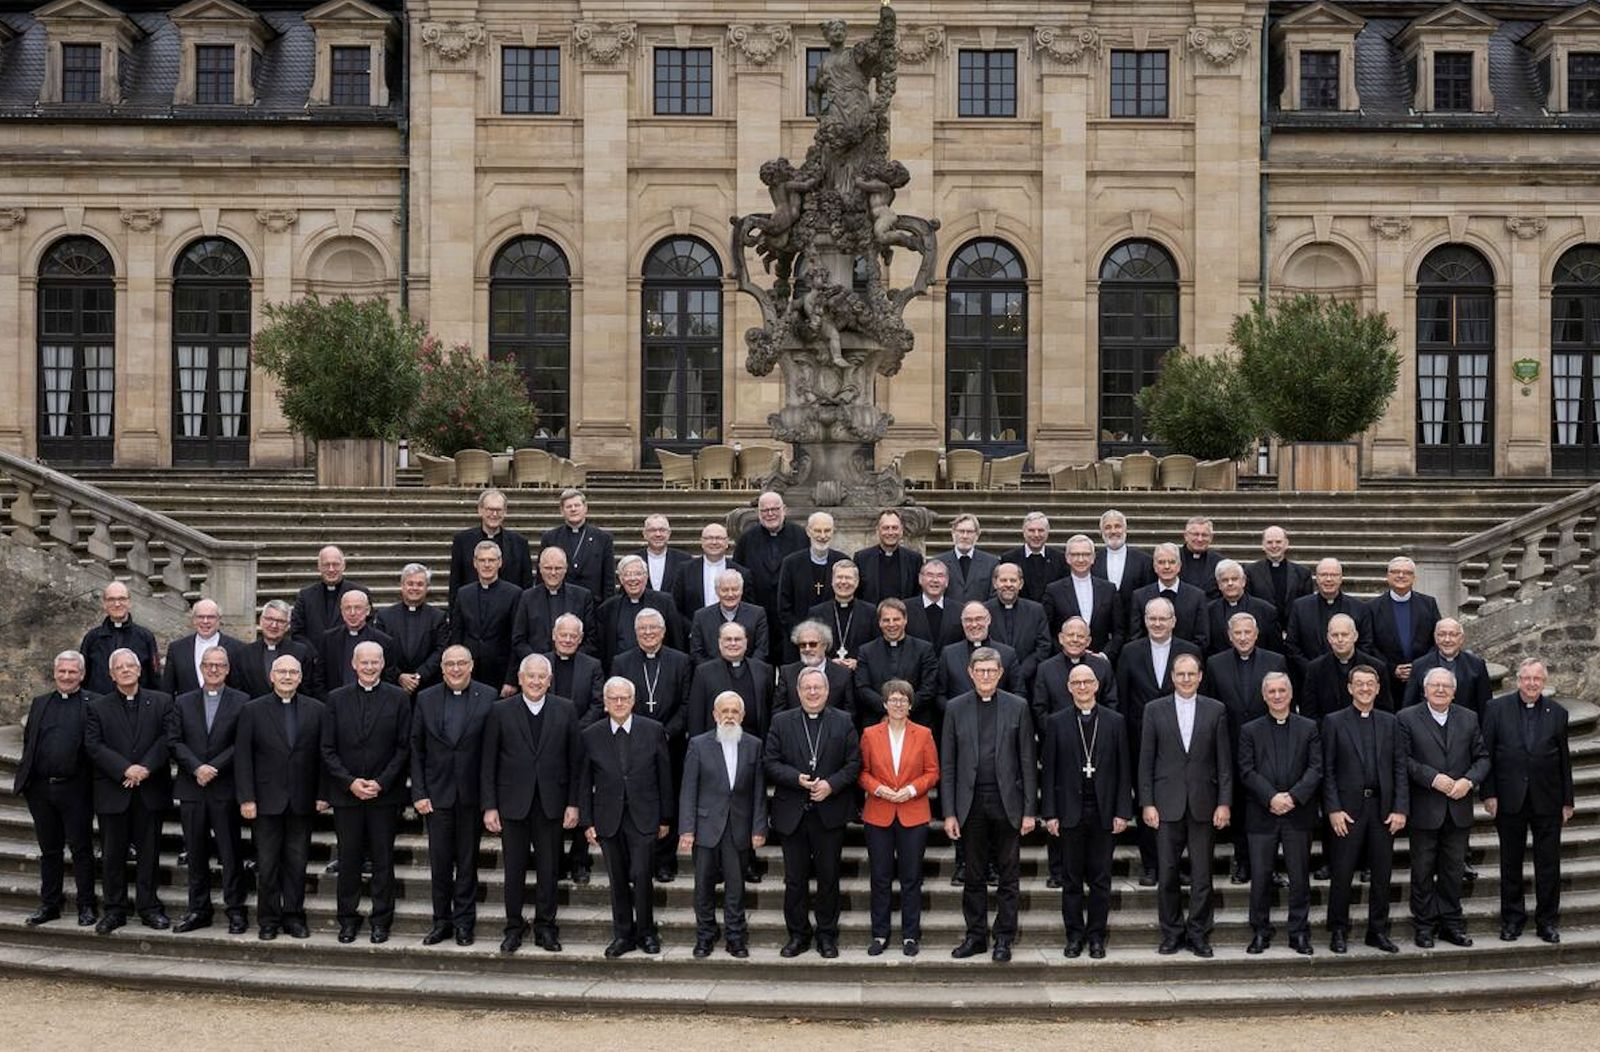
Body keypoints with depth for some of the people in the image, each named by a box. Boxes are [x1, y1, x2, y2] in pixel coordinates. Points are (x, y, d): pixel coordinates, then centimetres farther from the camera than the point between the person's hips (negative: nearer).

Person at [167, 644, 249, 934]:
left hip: (225, 790, -3)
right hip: (191, 790, 3)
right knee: (195, 853, 9)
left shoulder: (241, 702, 1)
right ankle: (199, 910, 17)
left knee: (231, 853, -1)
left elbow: (241, 744, -6)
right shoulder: (183, 703, 11)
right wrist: (196, 768, -12)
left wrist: (213, 768, -14)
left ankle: (236, 910, 5)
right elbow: (174, 742, 2)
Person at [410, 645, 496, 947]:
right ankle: (441, 920, 18)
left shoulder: (489, 697, -3)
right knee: (439, 860, 6)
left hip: (472, 794, -1)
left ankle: (463, 922, 18)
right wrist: (418, 793, -3)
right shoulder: (426, 699, 3)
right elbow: (416, 749, 4)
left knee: (467, 860, 8)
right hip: (437, 793, 2)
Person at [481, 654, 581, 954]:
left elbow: (574, 760, 3)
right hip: (513, 803, -1)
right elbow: (488, 763, 0)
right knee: (514, 870, 7)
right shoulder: (501, 711, 0)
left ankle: (545, 926, 19)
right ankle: (514, 927, 19)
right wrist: (489, 806, -4)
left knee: (548, 868, 7)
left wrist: (573, 803, -2)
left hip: (551, 803, 1)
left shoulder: (565, 710, 2)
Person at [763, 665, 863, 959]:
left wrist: (831, 784, -14)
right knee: (794, 878, 6)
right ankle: (798, 934, 17)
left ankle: (827, 934, 17)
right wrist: (797, 778, -15)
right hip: (792, 813, 1)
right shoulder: (781, 722, 5)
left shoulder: (844, 723, 4)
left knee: (829, 876, 6)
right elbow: (770, 762, 0)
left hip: (830, 813, -1)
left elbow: (854, 764, 1)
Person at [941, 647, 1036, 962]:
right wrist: (949, 813, -3)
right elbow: (947, 765, 3)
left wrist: (1030, 810, -4)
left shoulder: (1017, 707, 2)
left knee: (1008, 875, 5)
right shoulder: (956, 708, 4)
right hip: (971, 803, 1)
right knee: (974, 876, 8)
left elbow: (1027, 762, 2)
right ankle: (975, 936, 17)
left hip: (1007, 803, -1)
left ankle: (1004, 938, 13)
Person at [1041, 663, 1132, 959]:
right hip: (1070, 810, 0)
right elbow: (1049, 770, 2)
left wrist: (1123, 811, -2)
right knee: (1071, 878, 5)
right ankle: (1074, 935, 14)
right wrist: (1049, 813, -3)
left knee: (1100, 878, 4)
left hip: (1103, 811, 0)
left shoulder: (1115, 722, 5)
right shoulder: (1056, 722, 4)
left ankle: (1096, 935, 13)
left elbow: (1124, 769, 4)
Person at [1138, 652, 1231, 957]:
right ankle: (1172, 933, 15)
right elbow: (1146, 761, 3)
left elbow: (1224, 761, 4)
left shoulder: (1215, 710, 4)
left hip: (1203, 803, 0)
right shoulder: (1155, 710, 4)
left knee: (1202, 874, 4)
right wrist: (1147, 803, -3)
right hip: (1167, 804, 0)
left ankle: (1199, 934, 14)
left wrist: (1224, 803, -3)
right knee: (1167, 873, 3)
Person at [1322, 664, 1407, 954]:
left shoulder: (1389, 722, 9)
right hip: (1348, 809, -3)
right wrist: (1333, 809, -10)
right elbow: (1327, 770, -2)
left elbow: (1400, 768, 7)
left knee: (1381, 874, 8)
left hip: (1382, 808, 3)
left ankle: (1378, 931, 19)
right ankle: (1338, 931, 12)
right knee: (1341, 873, 1)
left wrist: (1400, 808, -2)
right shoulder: (1334, 722, 1)